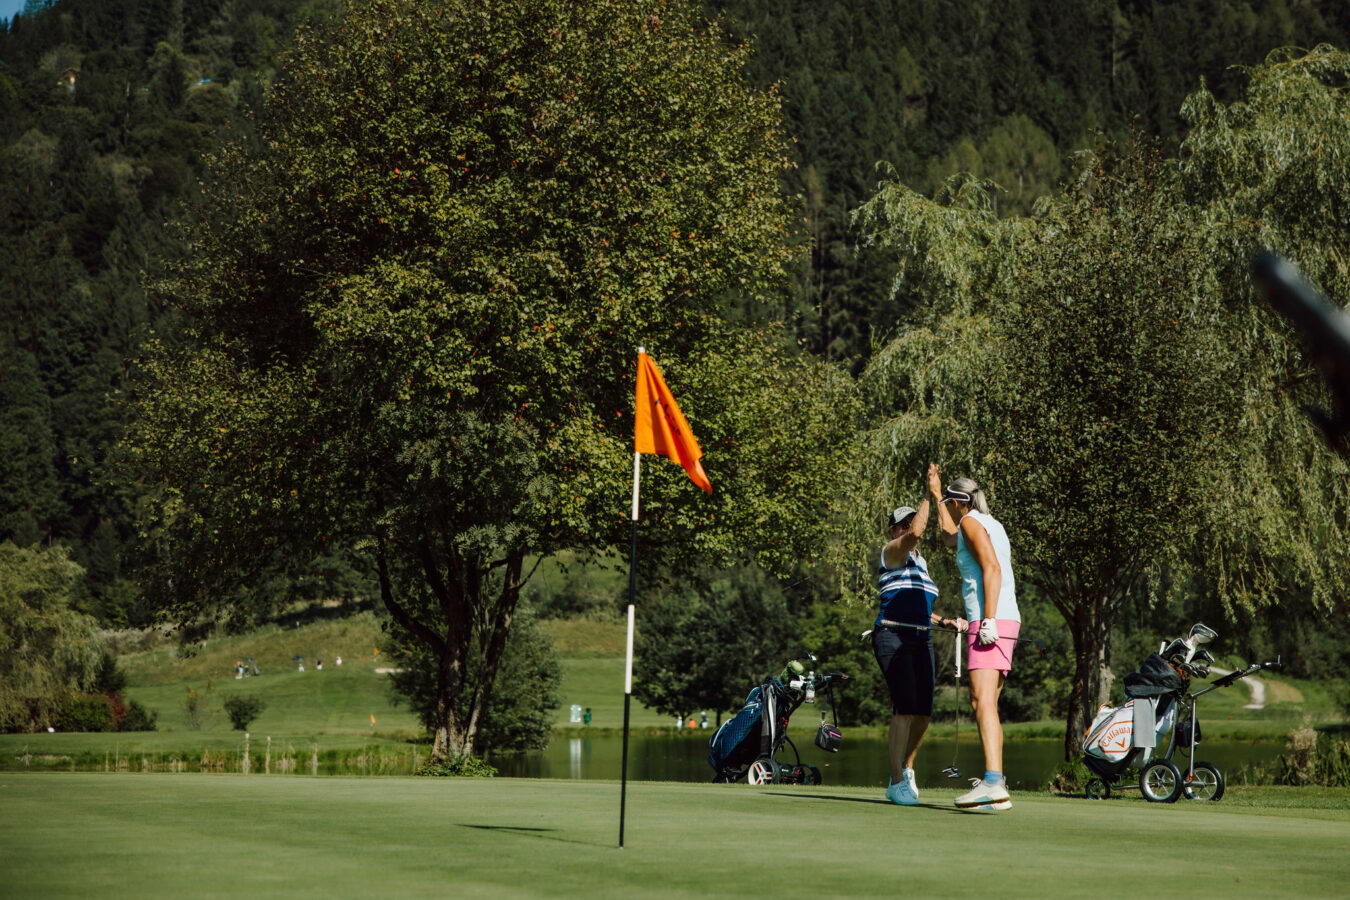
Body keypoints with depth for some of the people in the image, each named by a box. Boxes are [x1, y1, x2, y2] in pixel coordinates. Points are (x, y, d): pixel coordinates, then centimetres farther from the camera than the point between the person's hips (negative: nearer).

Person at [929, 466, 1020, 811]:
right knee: (983, 704, 10)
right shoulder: (990, 524, 24)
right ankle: (995, 786, 9)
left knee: (983, 701, -20)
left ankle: (993, 781, -34)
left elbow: (992, 568, -17)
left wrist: (988, 619, -24)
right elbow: (949, 537, 45)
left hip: (993, 623, -10)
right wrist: (936, 494, 50)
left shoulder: (971, 521, -3)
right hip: (1003, 622, 10)